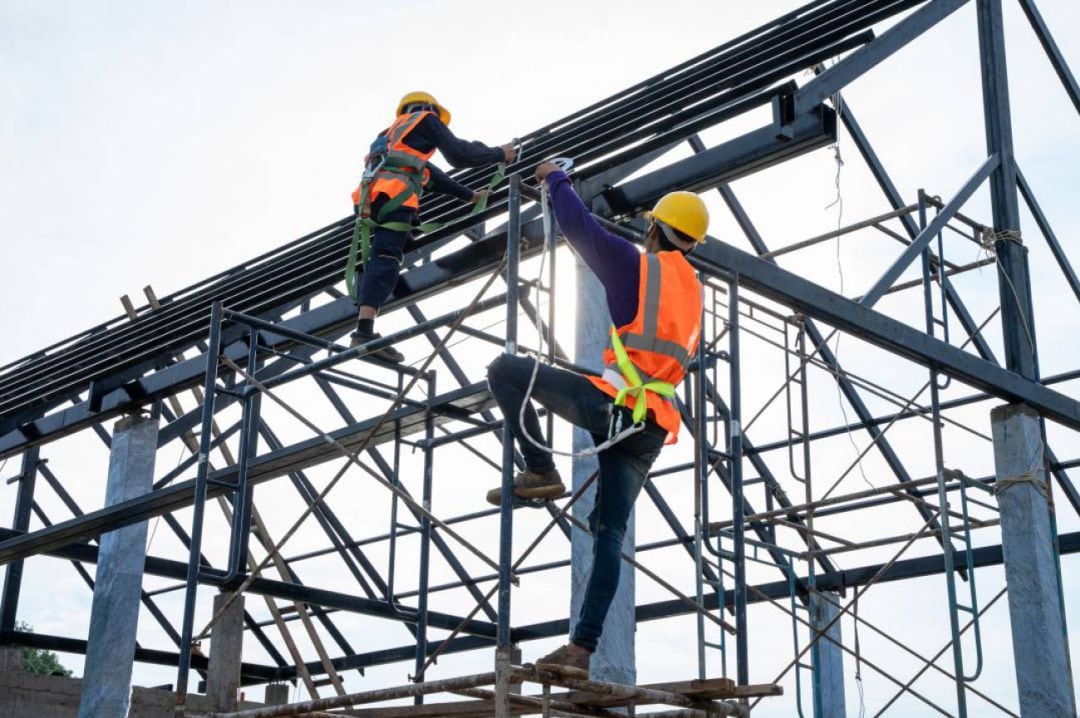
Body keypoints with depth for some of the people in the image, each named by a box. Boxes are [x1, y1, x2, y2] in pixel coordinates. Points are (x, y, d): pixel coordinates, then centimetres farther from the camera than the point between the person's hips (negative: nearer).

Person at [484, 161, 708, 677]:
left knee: (505, 370, 4)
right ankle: (582, 648, -2)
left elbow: (577, 224, 7)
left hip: (610, 403, -7)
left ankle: (540, 471, -2)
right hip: (651, 429, 7)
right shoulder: (694, 290, 23)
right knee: (610, 534, 5)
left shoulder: (635, 265, 3)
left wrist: (555, 178, 27)